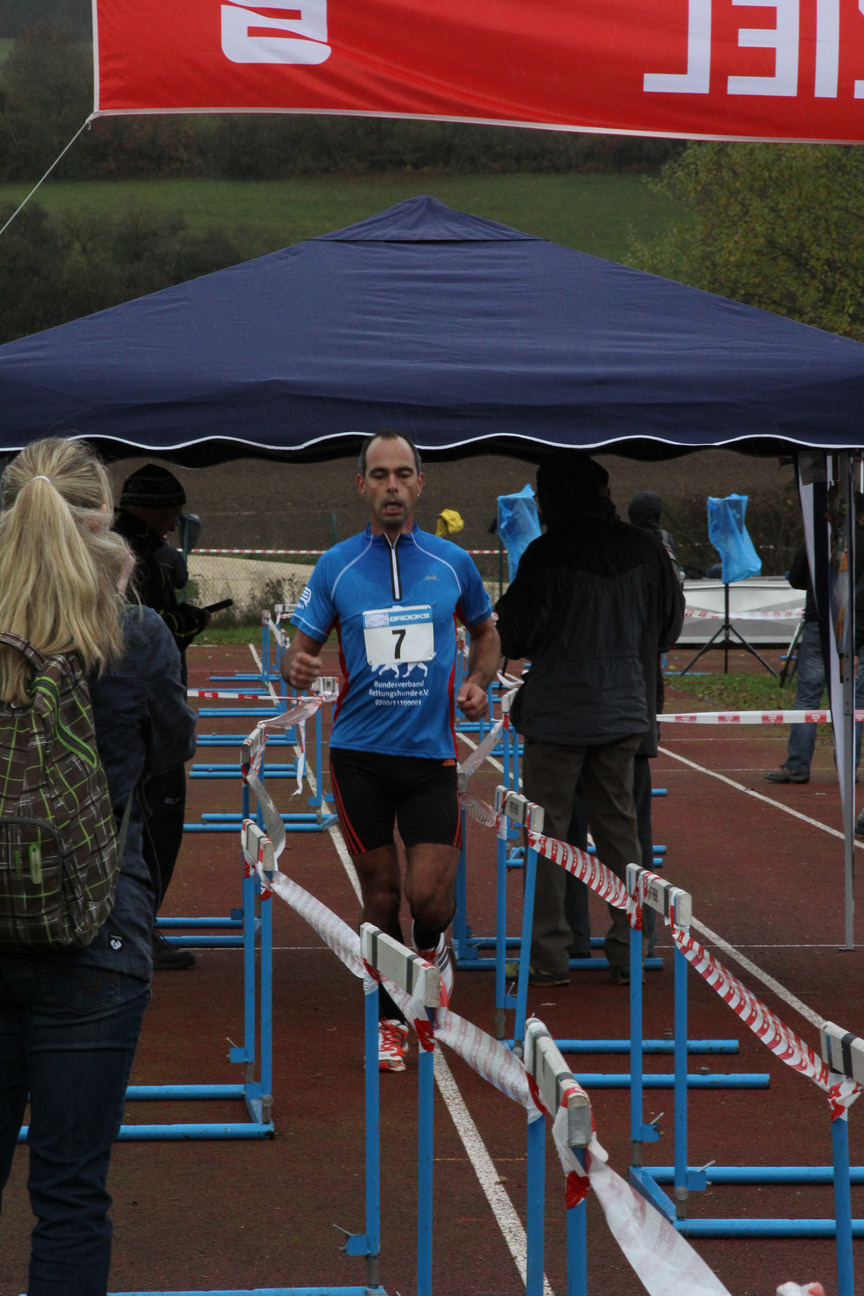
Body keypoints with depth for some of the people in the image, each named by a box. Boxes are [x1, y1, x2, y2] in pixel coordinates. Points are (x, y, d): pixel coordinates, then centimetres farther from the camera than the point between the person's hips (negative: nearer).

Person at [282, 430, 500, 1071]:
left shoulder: (452, 563, 4)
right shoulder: (336, 567, 1)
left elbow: (485, 632, 19)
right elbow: (303, 646, 5)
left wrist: (478, 681, 0)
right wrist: (296, 669, -18)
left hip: (432, 752, 0)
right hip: (359, 753, 0)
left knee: (428, 893, -9)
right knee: (381, 890, 4)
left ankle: (432, 950, 27)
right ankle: (391, 1020, 19)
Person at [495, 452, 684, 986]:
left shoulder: (547, 556, -16)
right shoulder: (645, 550, -3)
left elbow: (513, 636, -11)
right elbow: (670, 626, 9)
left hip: (558, 713, -4)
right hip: (625, 708, 4)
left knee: (546, 827, 4)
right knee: (618, 823, 13)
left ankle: (550, 955, 2)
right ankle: (628, 952, 12)